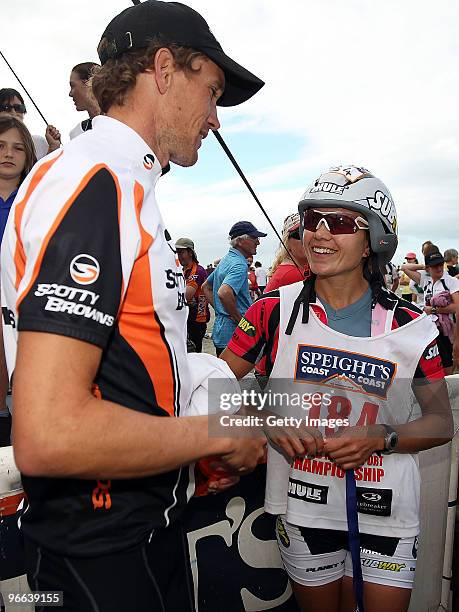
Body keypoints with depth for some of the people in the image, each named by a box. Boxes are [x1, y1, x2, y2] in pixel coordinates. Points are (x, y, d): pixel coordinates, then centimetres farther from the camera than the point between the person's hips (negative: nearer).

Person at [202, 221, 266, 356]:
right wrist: (239, 319, -21)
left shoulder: (225, 260, 14)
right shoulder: (239, 265, -17)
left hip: (220, 330, 10)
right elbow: (224, 293, -34)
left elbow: (206, 287, 24)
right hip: (234, 332, -10)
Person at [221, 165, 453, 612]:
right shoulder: (276, 311, -8)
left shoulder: (410, 327, -9)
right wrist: (268, 424, -20)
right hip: (304, 504, 1)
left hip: (386, 505, 0)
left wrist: (380, 438, -18)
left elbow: (441, 422, -1)